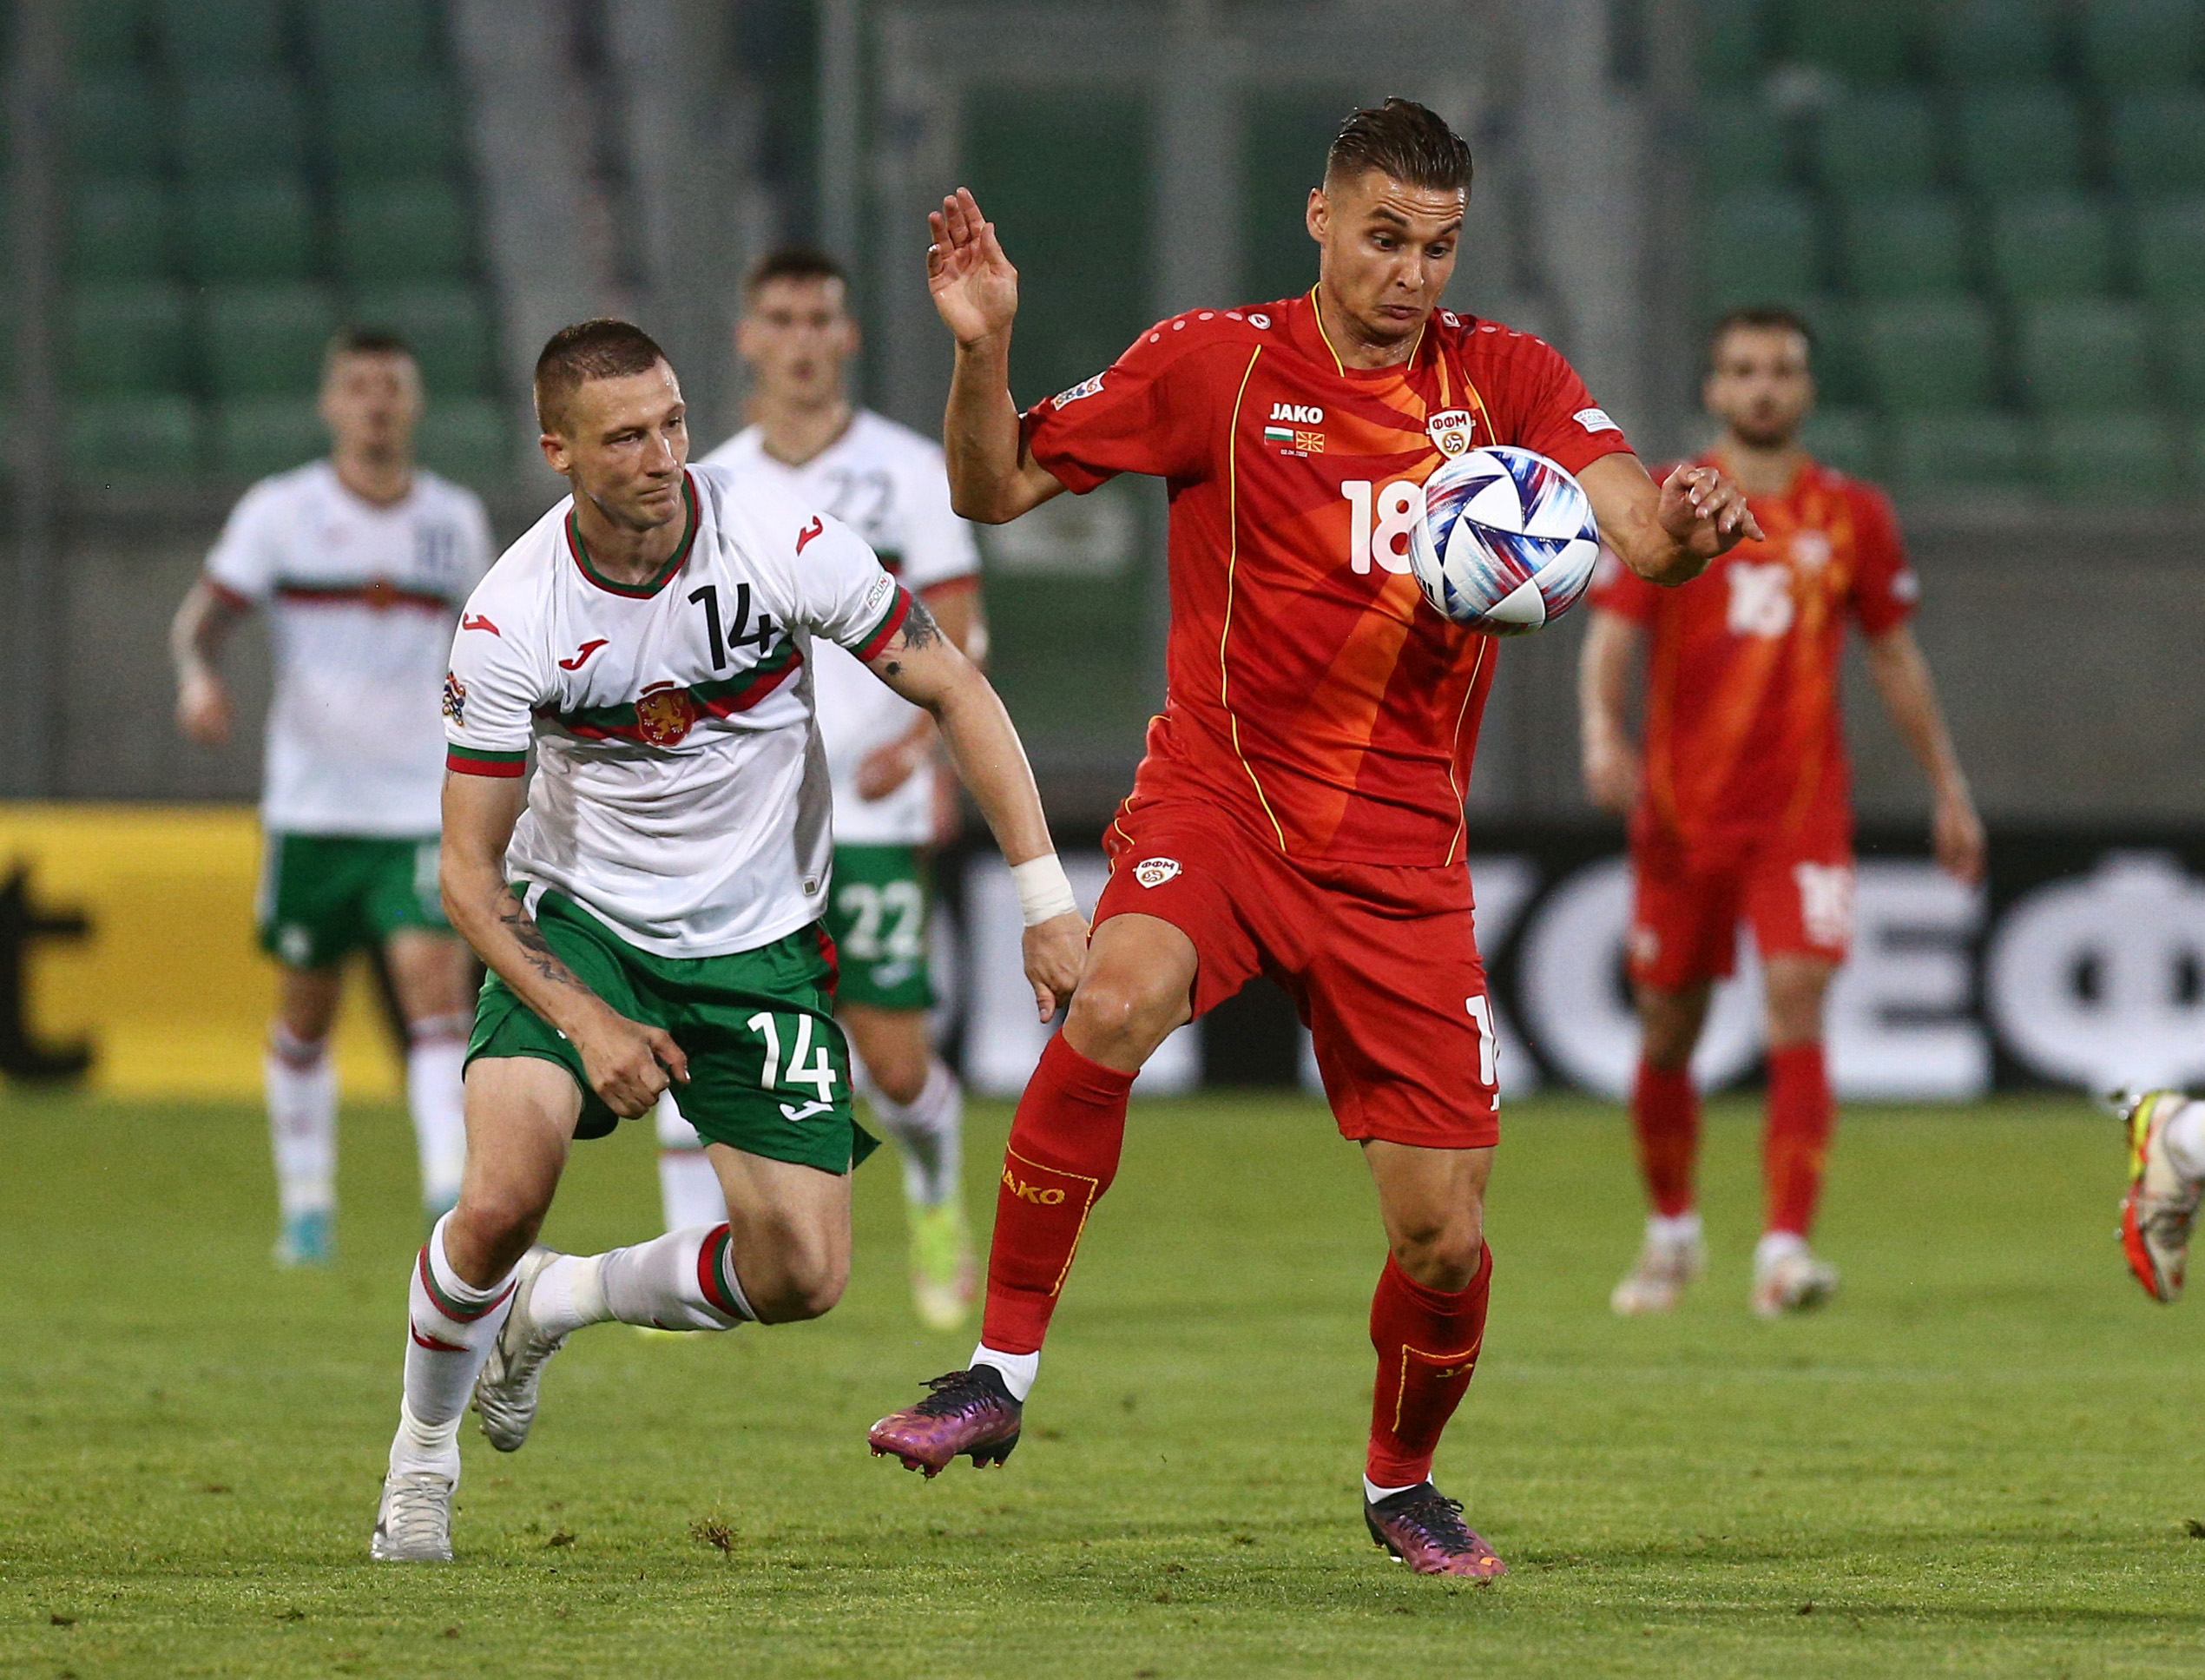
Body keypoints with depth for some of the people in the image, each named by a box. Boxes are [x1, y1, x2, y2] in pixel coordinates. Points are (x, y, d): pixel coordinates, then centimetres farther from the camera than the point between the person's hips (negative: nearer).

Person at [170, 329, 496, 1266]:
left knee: (438, 988, -17)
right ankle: (306, 1205, 22)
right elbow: (203, 616, -6)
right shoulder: (280, 512, -1)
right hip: (311, 799, 0)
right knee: (305, 1014, 7)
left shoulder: (456, 520, 7)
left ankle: (452, 1192, -23)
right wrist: (198, 675, -28)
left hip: (422, 808, 0)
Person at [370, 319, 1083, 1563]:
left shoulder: (782, 542, -17)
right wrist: (586, 1020, -25)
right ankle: (424, 1451, 4)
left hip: (760, 943, 2)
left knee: (803, 1276, -7)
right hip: (579, 927, -2)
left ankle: (561, 1301, 22)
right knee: (501, 1202, -24)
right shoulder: (512, 620, -17)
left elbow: (953, 690, -6)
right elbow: (470, 868, -11)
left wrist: (1046, 895, -13)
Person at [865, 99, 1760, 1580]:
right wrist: (982, 350, -16)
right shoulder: (1213, 363, 0)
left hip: (1401, 855, 2)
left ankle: (1401, 1480, 30)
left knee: (1444, 1237, -2)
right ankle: (1003, 1371, -22)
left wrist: (1683, 530, -36)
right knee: (1117, 1000, -35)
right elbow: (1000, 487, 3)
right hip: (1219, 794, -2)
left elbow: (1633, 520, -12)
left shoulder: (1504, 379, 3)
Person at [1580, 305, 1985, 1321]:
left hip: (1803, 811, 0)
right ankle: (1671, 1232, 30)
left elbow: (1894, 657, 15)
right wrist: (1602, 732, -25)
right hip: (1682, 813, 0)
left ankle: (1786, 1250, -20)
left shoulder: (1852, 516, 6)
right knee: (1668, 1031, 8)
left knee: (1796, 1004, -17)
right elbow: (1612, 636, -5)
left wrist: (1949, 789, 15)